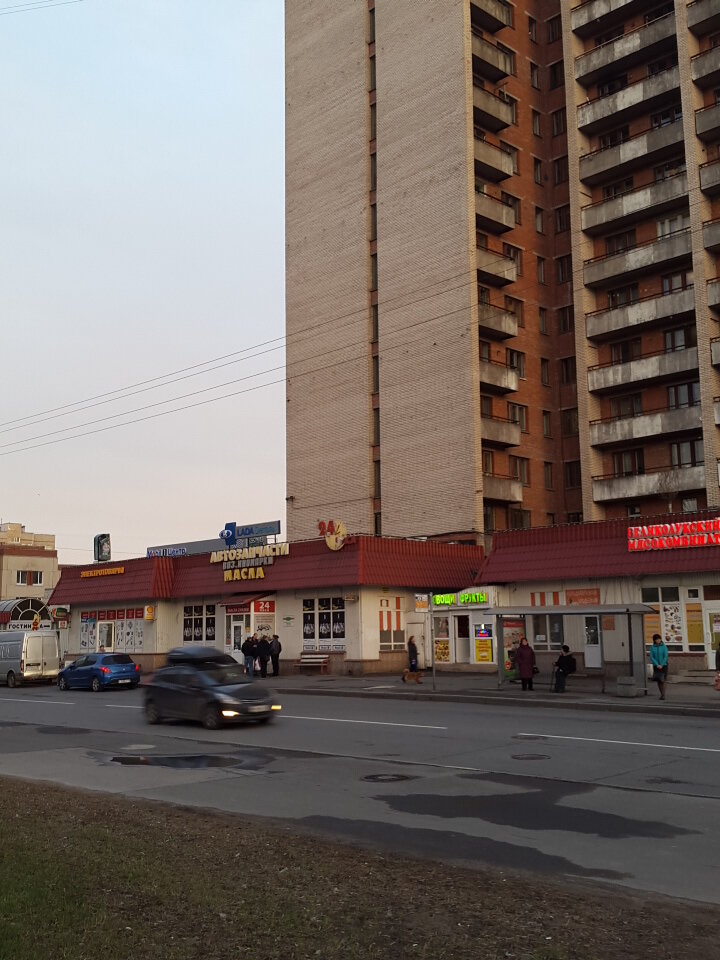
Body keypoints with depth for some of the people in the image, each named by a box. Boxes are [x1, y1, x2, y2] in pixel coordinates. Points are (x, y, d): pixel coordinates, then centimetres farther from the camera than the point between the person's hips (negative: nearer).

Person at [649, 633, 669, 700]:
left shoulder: (664, 647, -5)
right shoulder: (652, 647, 0)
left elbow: (665, 657, -8)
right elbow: (651, 657, -4)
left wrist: (661, 665, -15)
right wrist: (657, 665, -14)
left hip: (663, 665, -2)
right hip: (656, 666, 2)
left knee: (663, 680, -8)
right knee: (658, 680, 5)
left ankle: (663, 695, -5)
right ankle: (662, 694, 20)